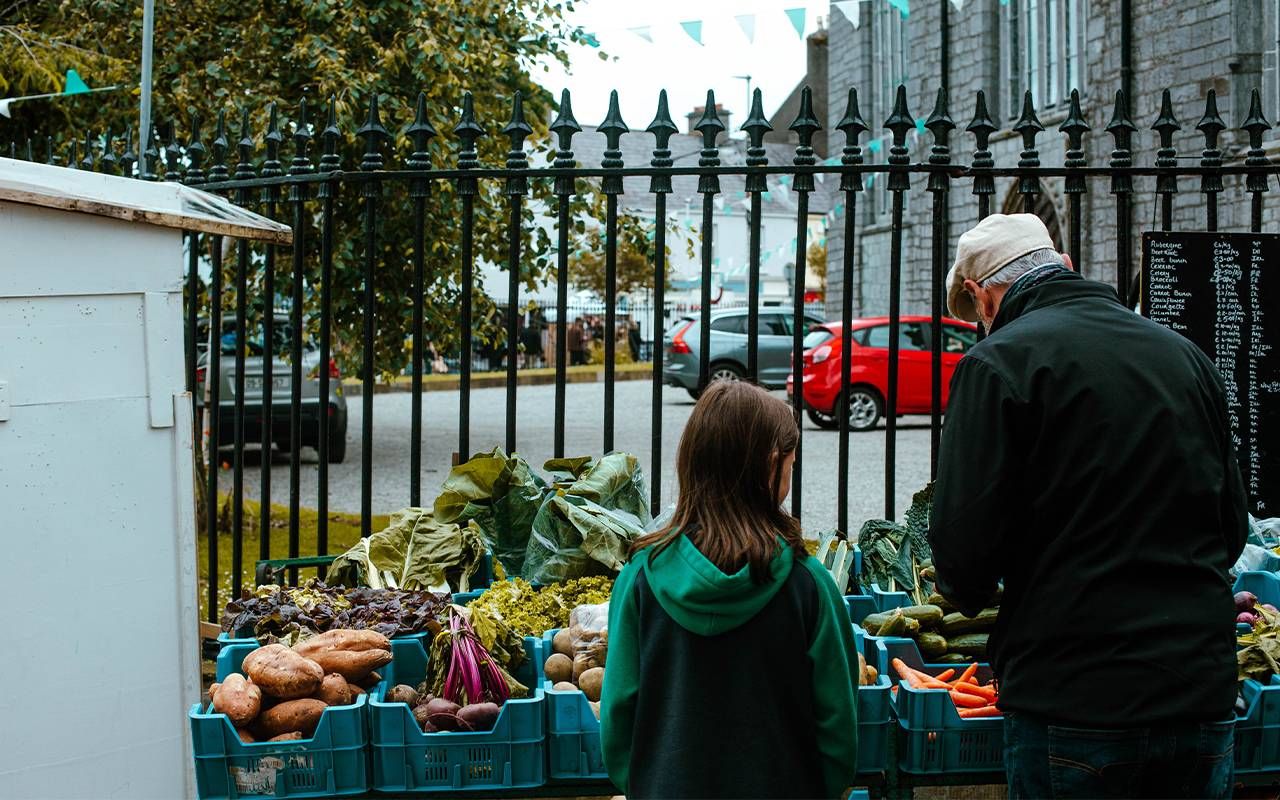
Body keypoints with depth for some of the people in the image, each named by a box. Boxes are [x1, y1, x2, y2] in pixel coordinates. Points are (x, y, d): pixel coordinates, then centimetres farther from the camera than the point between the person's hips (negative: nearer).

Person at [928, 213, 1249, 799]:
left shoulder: (999, 364, -10)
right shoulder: (1185, 355, 9)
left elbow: (964, 549, -13)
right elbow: (1232, 527, 14)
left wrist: (966, 591, 8)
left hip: (1075, 703, -5)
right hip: (1203, 698, 5)